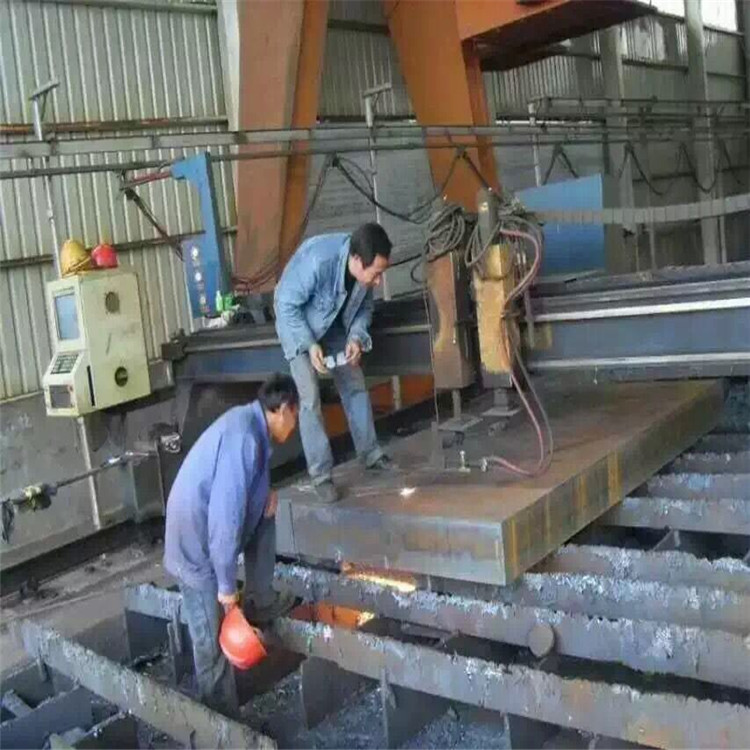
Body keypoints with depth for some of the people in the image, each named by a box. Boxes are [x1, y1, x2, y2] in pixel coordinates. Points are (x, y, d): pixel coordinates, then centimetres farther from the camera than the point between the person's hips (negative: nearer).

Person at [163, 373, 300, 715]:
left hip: (204, 527, 9)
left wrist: (265, 494, -1)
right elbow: (225, 518, -29)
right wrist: (227, 585, -21)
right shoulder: (245, 438, -27)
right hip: (199, 545, -9)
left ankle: (260, 601, 26)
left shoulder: (248, 421, 3)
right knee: (214, 642, 2)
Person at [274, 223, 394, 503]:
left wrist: (356, 337, -18)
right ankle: (321, 474, -4)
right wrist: (310, 344, -32)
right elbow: (287, 305, -28)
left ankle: (371, 454, 21)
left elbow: (364, 306, -3)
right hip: (296, 321, -5)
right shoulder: (317, 261, -40)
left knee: (355, 385, 6)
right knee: (310, 397, -11)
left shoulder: (366, 268, -22)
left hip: (334, 324, 6)